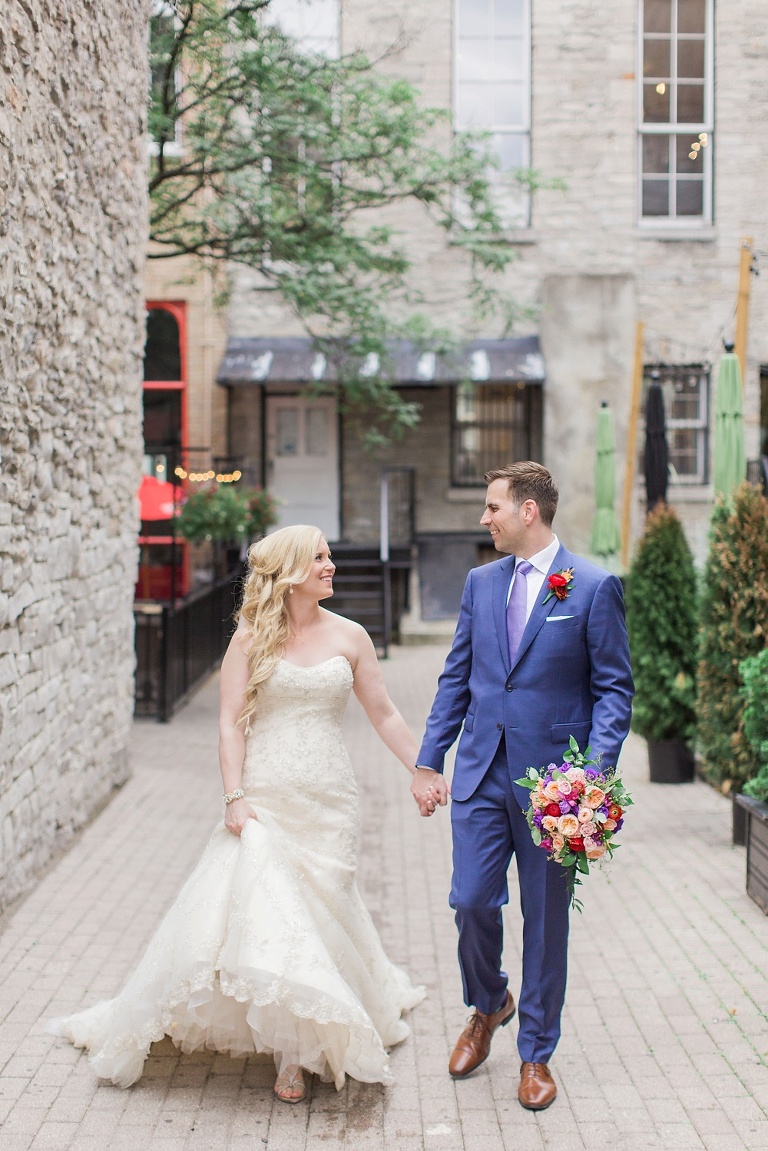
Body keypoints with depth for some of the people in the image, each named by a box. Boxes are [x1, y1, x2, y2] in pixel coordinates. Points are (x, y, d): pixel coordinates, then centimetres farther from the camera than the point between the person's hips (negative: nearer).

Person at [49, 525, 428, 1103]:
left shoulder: (350, 637, 5)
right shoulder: (252, 637, 0)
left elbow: (384, 714, 11)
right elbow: (231, 724, -3)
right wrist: (235, 797, -13)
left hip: (328, 802, 2)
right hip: (264, 799, -2)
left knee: (317, 914, 3)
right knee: (257, 908, -10)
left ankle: (298, 1051, 20)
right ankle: (294, 1048, 5)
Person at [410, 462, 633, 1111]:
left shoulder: (594, 587, -5)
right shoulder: (481, 583, 9)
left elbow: (614, 688, -5)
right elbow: (456, 678, 13)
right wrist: (429, 761, 9)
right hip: (482, 773, 4)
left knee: (546, 920, 7)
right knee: (472, 902, 3)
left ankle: (536, 1053, 24)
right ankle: (488, 1006, 34)